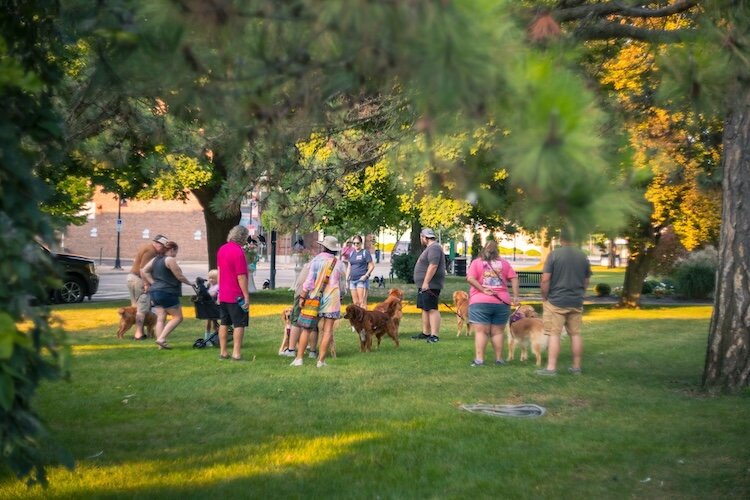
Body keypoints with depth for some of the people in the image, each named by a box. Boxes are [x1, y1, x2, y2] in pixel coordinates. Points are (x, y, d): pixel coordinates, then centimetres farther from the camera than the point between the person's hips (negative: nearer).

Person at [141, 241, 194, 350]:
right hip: (167, 293, -9)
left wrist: (152, 283, 11)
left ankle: (161, 344, -1)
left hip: (155, 292, 9)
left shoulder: (155, 259, 15)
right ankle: (161, 338, -12)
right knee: (177, 317, -2)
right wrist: (190, 283, 6)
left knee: (160, 318, 5)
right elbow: (179, 276, -9)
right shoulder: (170, 260, -10)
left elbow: (143, 271, 12)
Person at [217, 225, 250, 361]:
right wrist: (246, 295, -14)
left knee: (224, 323, 12)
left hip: (223, 294, 8)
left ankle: (223, 352, 16)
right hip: (236, 296, -8)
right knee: (239, 324, -2)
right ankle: (236, 354, -4)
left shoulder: (222, 249, 8)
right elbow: (241, 276, -19)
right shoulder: (238, 252, -18)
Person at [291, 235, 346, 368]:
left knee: (307, 328, 7)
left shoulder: (315, 261, -3)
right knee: (327, 330, 2)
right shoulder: (338, 263, 1)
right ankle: (321, 360, -1)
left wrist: (302, 297, -2)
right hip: (331, 298, 0)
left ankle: (299, 358, 6)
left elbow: (309, 281, -7)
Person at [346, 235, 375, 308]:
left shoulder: (365, 252, -4)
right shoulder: (351, 253, 14)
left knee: (362, 302, -12)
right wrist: (347, 279, 14)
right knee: (355, 302, 7)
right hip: (352, 280, 6)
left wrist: (366, 275, -17)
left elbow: (372, 266, -6)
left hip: (362, 280, -6)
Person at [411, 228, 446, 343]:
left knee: (432, 309, -13)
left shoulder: (434, 248, -14)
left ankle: (435, 335, -17)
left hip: (430, 285, -11)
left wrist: (426, 282, -27)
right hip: (425, 285, 11)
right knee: (425, 309, 15)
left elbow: (433, 265, -25)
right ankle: (426, 333, 21)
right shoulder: (429, 248, 21)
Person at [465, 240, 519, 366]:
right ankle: (499, 359, 12)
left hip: (480, 302, -2)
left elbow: (470, 278, -10)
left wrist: (483, 290, -9)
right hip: (501, 303, 2)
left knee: (480, 332, -2)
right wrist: (515, 297, 1)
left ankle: (479, 359, -8)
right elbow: (514, 279, 2)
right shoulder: (504, 263, 10)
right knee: (498, 332, 10)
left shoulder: (476, 262, 4)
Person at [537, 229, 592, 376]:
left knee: (554, 334, -4)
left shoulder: (554, 254, -8)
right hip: (576, 302, 4)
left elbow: (545, 280, -12)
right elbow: (586, 282, 12)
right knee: (575, 334, 10)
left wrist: (544, 298, -1)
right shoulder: (583, 256, 6)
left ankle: (551, 368, -7)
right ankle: (576, 367, 15)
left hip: (556, 301, -4)